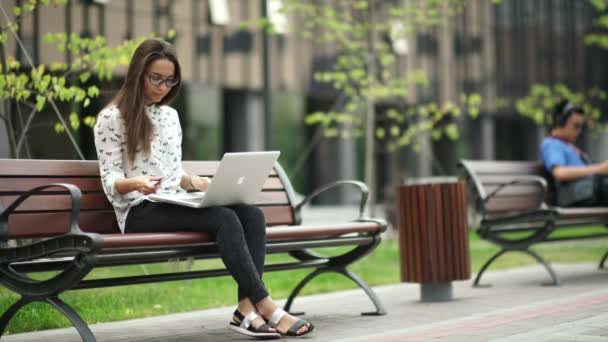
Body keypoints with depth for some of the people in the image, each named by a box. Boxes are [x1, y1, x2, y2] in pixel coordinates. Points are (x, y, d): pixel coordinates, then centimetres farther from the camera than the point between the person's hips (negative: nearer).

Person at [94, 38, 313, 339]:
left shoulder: (170, 115, 19)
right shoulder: (112, 118, -2)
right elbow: (110, 182, -6)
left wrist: (193, 181, 0)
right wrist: (135, 183, -29)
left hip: (175, 206, 7)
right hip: (140, 212, -6)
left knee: (251, 214, -22)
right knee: (225, 219, -31)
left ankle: (247, 308, -32)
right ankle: (267, 308, -31)